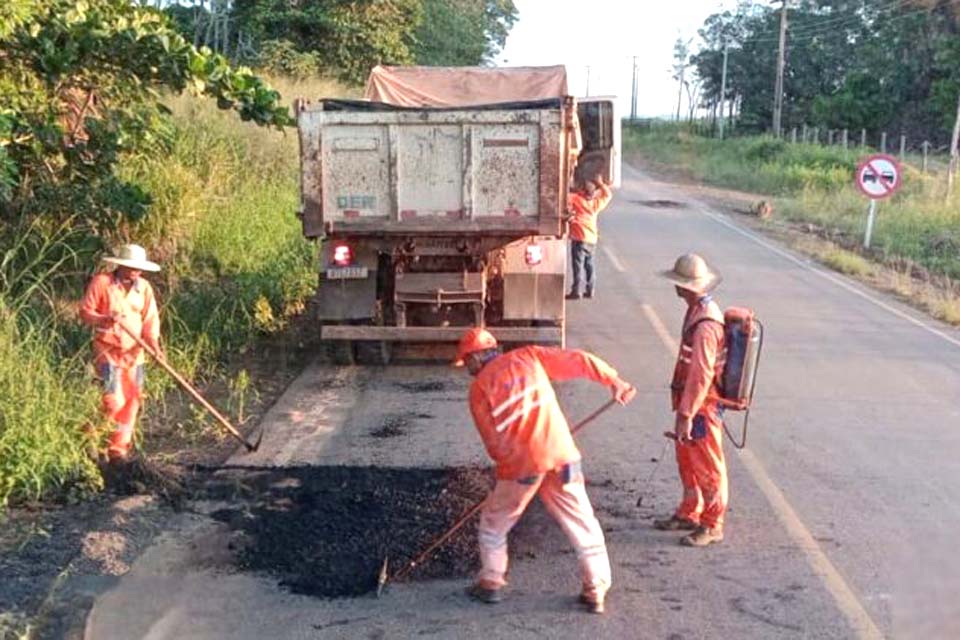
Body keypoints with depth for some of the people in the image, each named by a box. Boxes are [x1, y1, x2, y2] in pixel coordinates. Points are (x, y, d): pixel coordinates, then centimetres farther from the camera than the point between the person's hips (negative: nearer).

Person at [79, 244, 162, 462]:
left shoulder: (144, 287, 5)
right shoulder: (101, 282, -6)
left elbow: (150, 320, 4)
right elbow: (85, 312, -4)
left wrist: (154, 345, -12)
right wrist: (105, 319, -23)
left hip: (134, 352, 5)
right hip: (107, 351, -5)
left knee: (132, 401, 6)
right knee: (114, 401, -11)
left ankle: (119, 448, 19)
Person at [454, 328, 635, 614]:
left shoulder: (479, 388, 2)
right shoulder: (527, 356, 8)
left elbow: (493, 442, 0)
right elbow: (577, 361, 5)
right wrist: (614, 380, 11)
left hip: (520, 465, -2)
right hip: (560, 456, 2)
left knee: (493, 523, 20)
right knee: (582, 524, 11)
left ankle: (491, 583, 26)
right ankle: (595, 592, 12)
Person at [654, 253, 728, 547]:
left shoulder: (706, 324, -26)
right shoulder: (696, 311, 5)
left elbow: (701, 376, -26)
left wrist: (686, 415, -23)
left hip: (703, 407, -10)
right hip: (691, 402, 10)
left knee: (707, 468, 4)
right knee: (687, 462, 21)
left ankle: (712, 526, 18)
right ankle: (689, 514, 36)